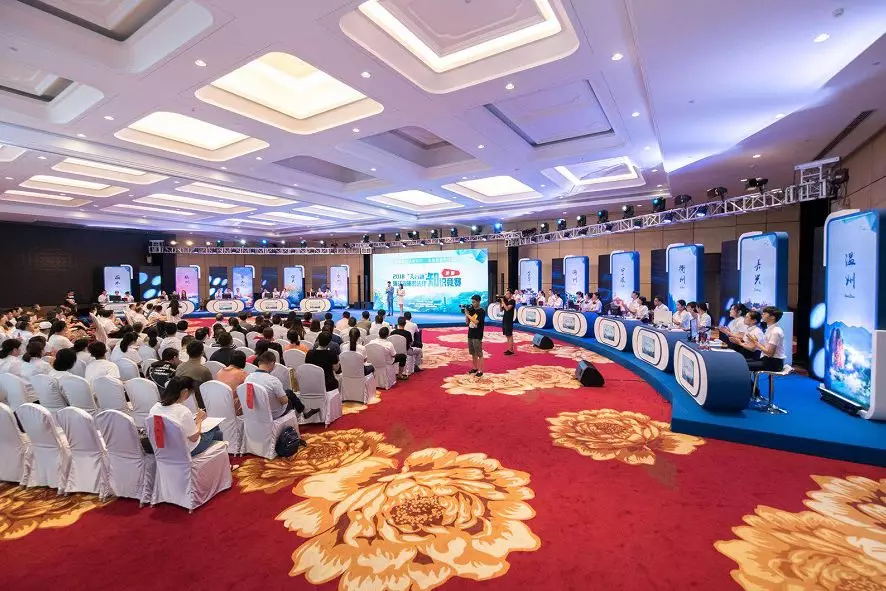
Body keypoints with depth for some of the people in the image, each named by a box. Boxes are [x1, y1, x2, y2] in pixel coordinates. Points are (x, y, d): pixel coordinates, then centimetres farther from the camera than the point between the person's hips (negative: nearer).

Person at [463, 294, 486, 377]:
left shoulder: (481, 311, -10)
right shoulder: (471, 310, 9)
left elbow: (476, 322, -22)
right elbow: (467, 323, 11)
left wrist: (468, 315, -14)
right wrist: (466, 314, -2)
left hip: (478, 336, -7)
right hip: (470, 335, 7)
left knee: (479, 354, -2)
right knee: (473, 353, 15)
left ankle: (480, 370, 3)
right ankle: (475, 368, 26)